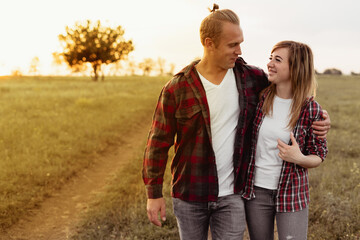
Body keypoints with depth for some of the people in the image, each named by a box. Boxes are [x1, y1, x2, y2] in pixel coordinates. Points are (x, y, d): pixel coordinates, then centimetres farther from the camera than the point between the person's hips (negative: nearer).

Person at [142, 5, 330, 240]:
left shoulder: (251, 77, -4)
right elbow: (159, 142, -5)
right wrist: (154, 194, -3)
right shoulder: (177, 89, -11)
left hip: (232, 194, 1)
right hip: (190, 196, -1)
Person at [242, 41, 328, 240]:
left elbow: (319, 156, -3)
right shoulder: (258, 97, -6)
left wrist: (299, 158, -21)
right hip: (255, 191, 2)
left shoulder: (311, 110, -10)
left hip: (291, 194, -2)